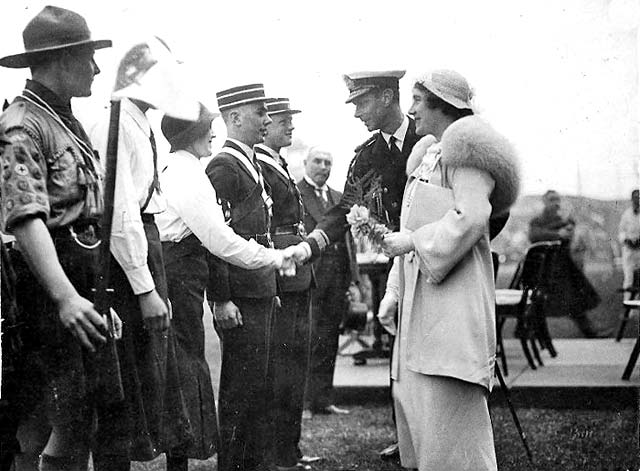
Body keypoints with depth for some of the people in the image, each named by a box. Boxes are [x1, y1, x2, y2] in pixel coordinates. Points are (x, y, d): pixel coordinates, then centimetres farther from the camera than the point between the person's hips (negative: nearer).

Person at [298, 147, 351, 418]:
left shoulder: (338, 198, 20)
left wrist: (349, 281, 13)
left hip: (336, 278, 6)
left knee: (328, 342, 10)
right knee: (307, 341, -5)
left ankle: (323, 399, 17)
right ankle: (302, 402, 1)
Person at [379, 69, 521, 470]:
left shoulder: (465, 148, -9)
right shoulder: (427, 155, 21)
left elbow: (469, 219, -22)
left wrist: (411, 240, -12)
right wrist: (394, 292, 16)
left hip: (454, 299, -10)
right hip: (420, 303, 10)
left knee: (448, 418, -10)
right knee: (414, 403, 13)